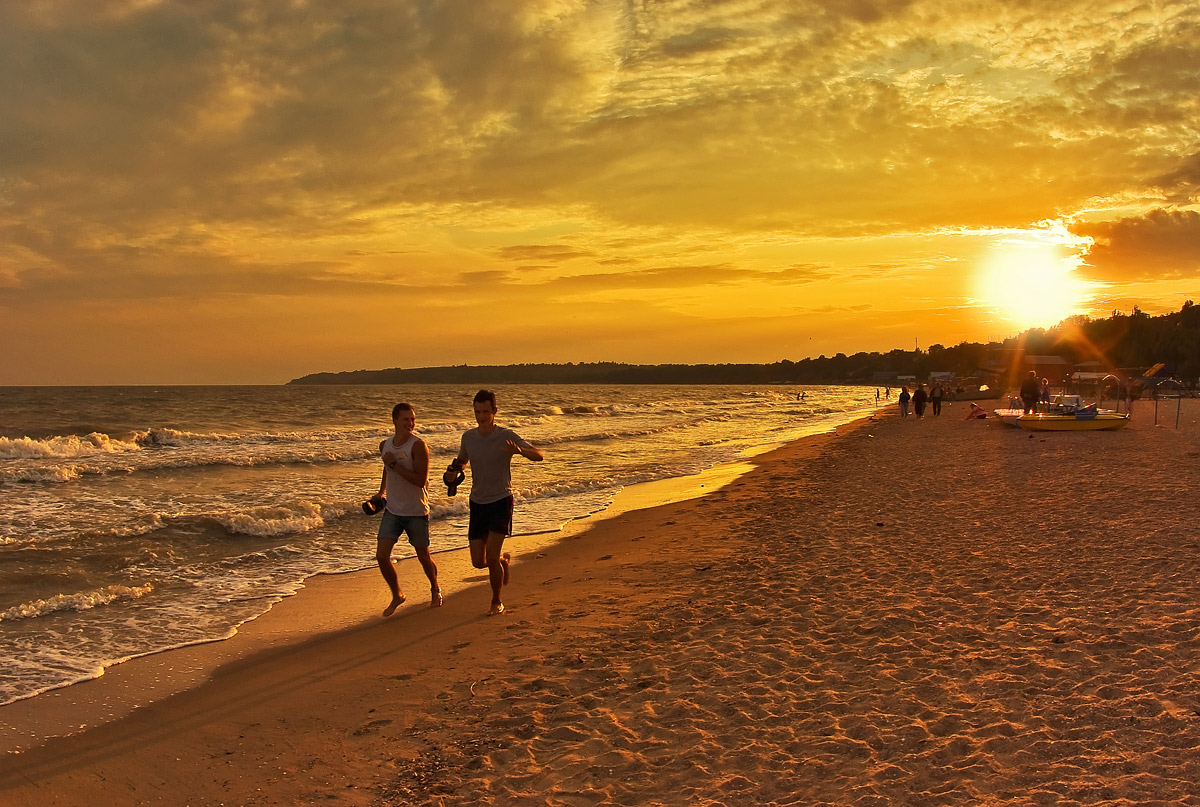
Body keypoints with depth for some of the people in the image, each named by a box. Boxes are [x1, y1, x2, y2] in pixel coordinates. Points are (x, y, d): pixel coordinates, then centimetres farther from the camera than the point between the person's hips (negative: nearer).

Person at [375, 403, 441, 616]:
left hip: (416, 512, -4)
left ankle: (435, 590, 38)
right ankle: (396, 595, 17)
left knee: (423, 557, 10)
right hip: (392, 510, 4)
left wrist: (394, 464, -24)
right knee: (381, 556, -6)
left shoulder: (418, 445, -17)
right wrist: (381, 493, 18)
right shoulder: (385, 445, 2)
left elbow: (420, 480, -25)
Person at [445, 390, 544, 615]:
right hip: (477, 503, 4)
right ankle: (504, 559, 38)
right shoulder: (468, 437, 1)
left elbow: (539, 456, -17)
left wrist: (519, 451, -37)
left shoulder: (506, 436, -12)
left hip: (501, 502, -4)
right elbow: (462, 460, 21)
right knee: (478, 562, 3)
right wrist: (453, 472, -2)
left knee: (491, 557, -14)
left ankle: (497, 602, 9)